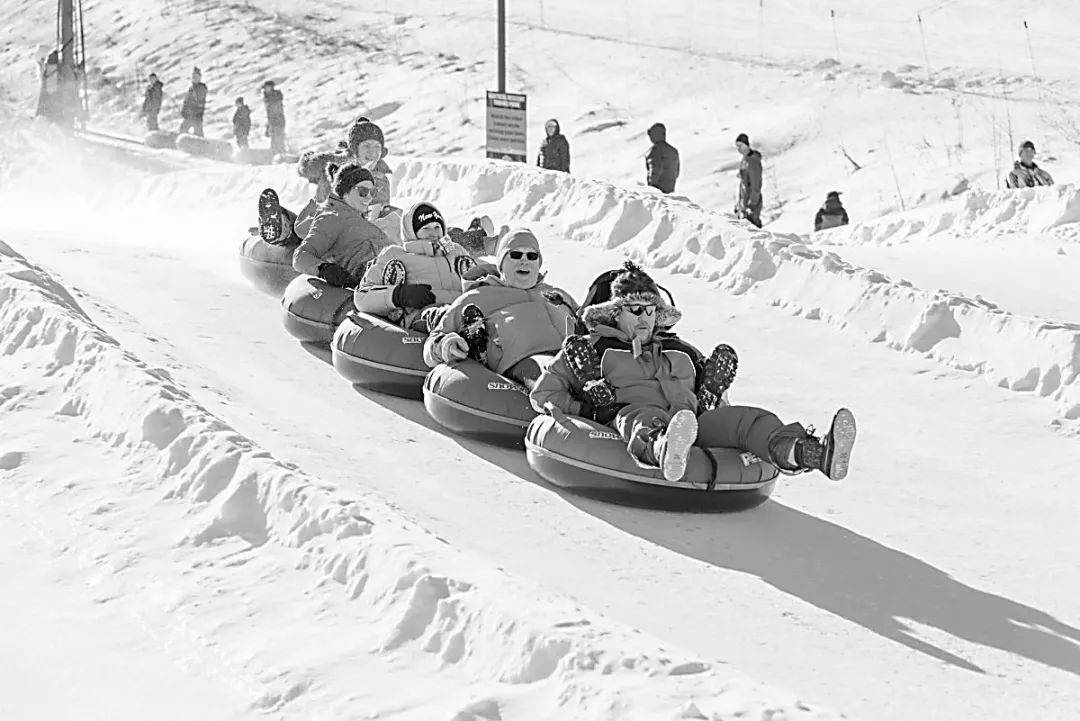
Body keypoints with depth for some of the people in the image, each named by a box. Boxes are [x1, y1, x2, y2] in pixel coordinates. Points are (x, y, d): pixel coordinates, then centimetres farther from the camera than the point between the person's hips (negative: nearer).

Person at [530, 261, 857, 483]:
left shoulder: (680, 351, 34)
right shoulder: (592, 349, 23)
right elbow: (542, 392, 21)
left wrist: (713, 384, 10)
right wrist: (581, 407, 2)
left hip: (690, 418, 4)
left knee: (750, 419, -25)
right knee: (644, 419, -43)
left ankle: (815, 454, -56)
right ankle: (664, 451, -85)